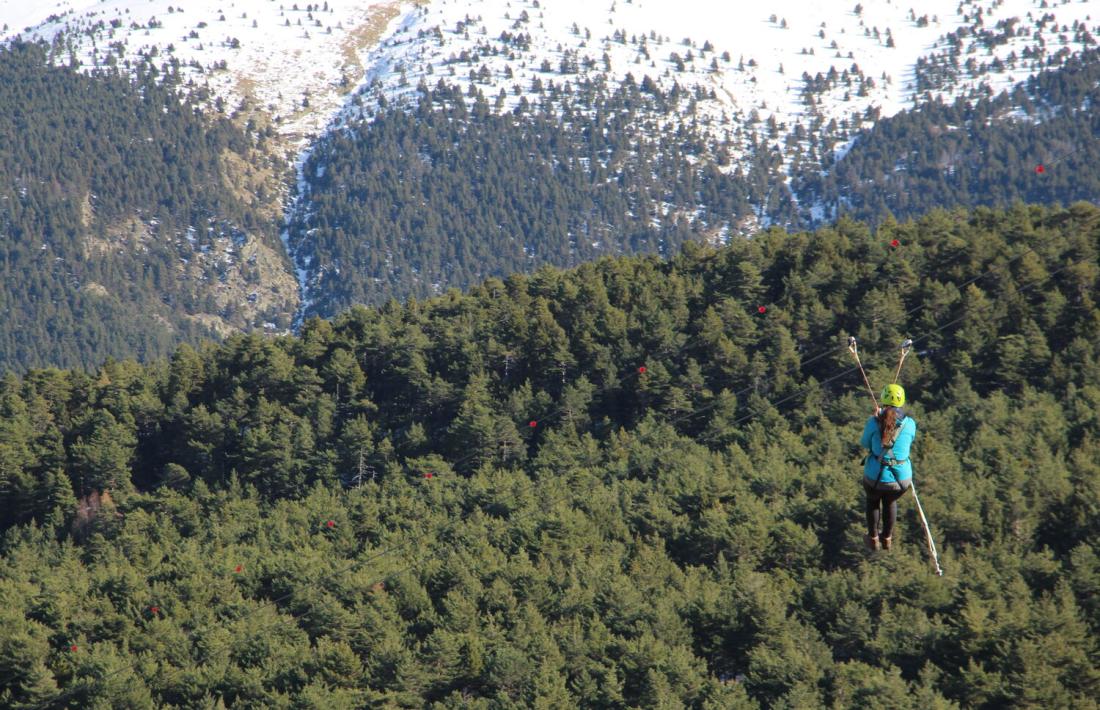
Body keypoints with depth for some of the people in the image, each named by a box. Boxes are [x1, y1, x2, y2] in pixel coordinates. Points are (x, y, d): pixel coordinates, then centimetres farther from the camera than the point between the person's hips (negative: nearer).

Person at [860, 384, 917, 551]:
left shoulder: (874, 422, -15)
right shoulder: (910, 424, -10)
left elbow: (865, 443, 3)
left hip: (875, 478, -1)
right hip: (901, 480, 1)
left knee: (873, 500, 35)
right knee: (890, 501, 37)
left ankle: (873, 539, 47)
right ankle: (886, 539, 52)